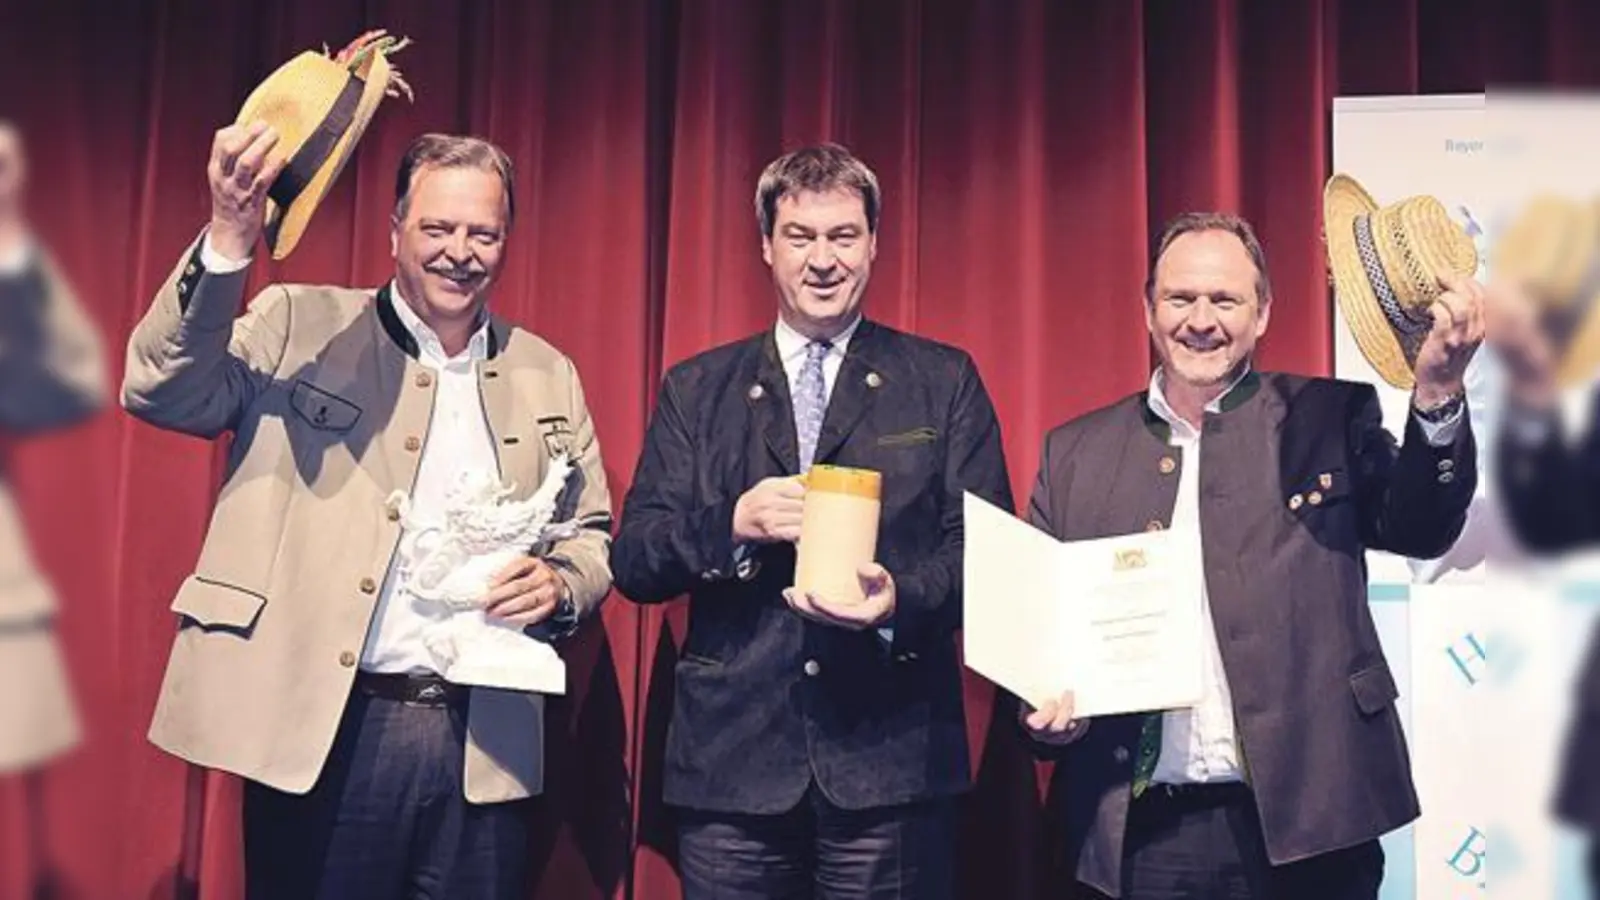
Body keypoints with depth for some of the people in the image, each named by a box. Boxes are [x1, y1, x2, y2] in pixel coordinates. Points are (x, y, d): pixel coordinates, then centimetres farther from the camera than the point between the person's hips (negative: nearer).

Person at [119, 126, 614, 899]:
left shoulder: (547, 375, 10)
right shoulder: (301, 326, 2)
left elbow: (592, 538, 14)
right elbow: (162, 392, -12)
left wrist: (559, 586, -8)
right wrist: (229, 242, -25)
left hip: (482, 745, 3)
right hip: (321, 734, -2)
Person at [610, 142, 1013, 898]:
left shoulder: (943, 381, 7)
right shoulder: (696, 389, 10)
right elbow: (632, 561, 5)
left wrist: (900, 599, -17)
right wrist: (732, 524, -13)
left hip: (892, 760, -1)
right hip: (731, 760, 1)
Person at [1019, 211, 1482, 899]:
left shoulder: (1327, 421, 2)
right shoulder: (1075, 452, 6)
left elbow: (1419, 529, -9)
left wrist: (1436, 393, -23)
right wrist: (1047, 711, -10)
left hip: (1301, 825, -1)